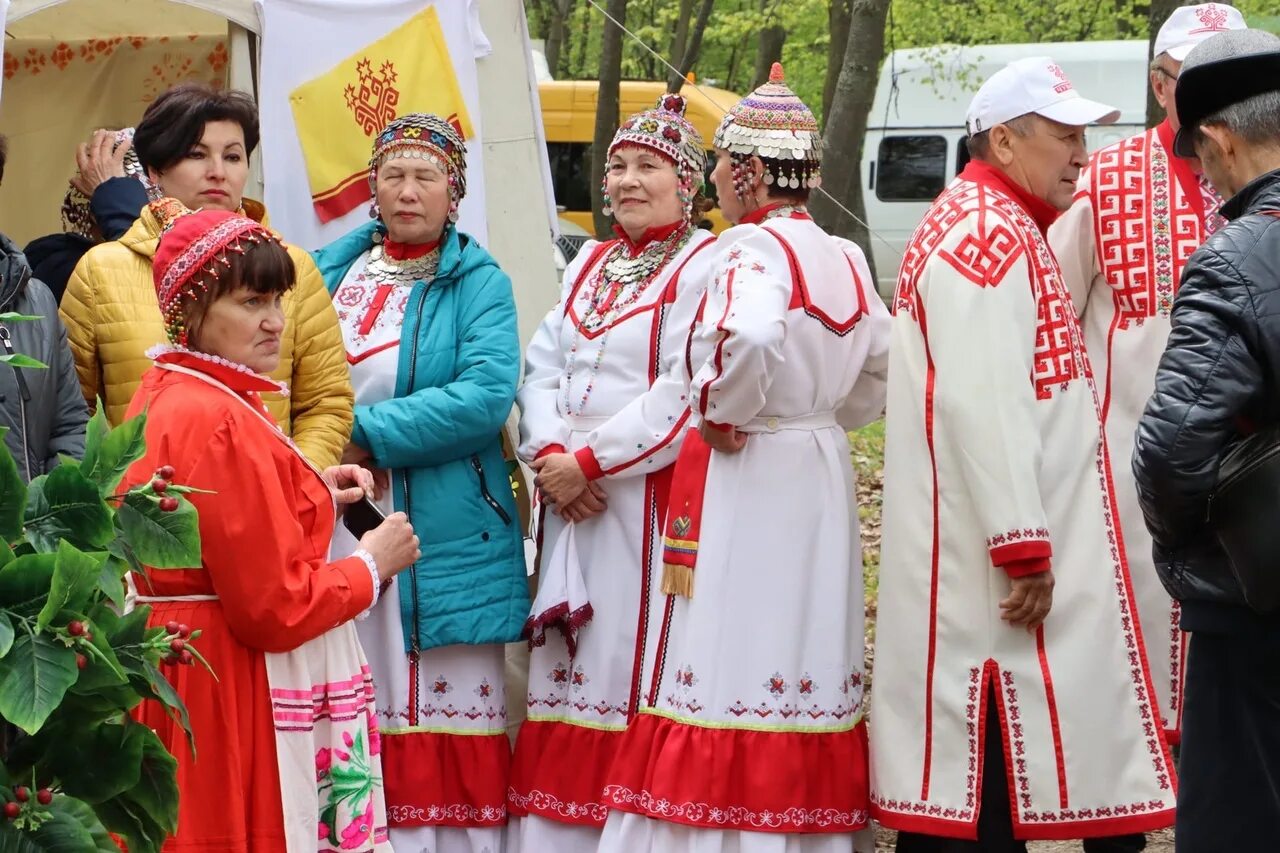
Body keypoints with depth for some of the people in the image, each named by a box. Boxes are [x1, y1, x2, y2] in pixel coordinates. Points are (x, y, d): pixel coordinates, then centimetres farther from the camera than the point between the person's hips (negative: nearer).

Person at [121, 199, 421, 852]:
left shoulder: (163, 391, 9)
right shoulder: (220, 422, -23)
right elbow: (276, 606, -22)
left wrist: (310, 494, 15)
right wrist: (372, 564, -7)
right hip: (239, 692, -10)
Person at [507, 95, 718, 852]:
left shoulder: (704, 269, -5)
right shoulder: (590, 267, 19)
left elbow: (684, 398, -15)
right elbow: (543, 366, 12)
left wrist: (589, 462, -14)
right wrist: (550, 453, -6)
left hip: (652, 502, -7)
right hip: (573, 504, 7)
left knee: (634, 668, -8)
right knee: (572, 672, 7)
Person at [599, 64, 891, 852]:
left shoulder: (754, 246, -13)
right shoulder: (847, 259, 11)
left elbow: (750, 338, -32)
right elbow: (881, 370, 16)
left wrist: (722, 414, -16)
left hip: (746, 485, -8)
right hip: (822, 476, 8)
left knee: (734, 655, -5)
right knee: (800, 654, 11)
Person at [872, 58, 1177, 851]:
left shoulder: (999, 227, 19)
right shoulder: (987, 234, -15)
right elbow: (982, 406, -23)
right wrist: (1025, 550, -24)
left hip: (998, 544, 11)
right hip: (994, 551, -11)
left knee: (972, 763, 13)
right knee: (990, 765, -8)